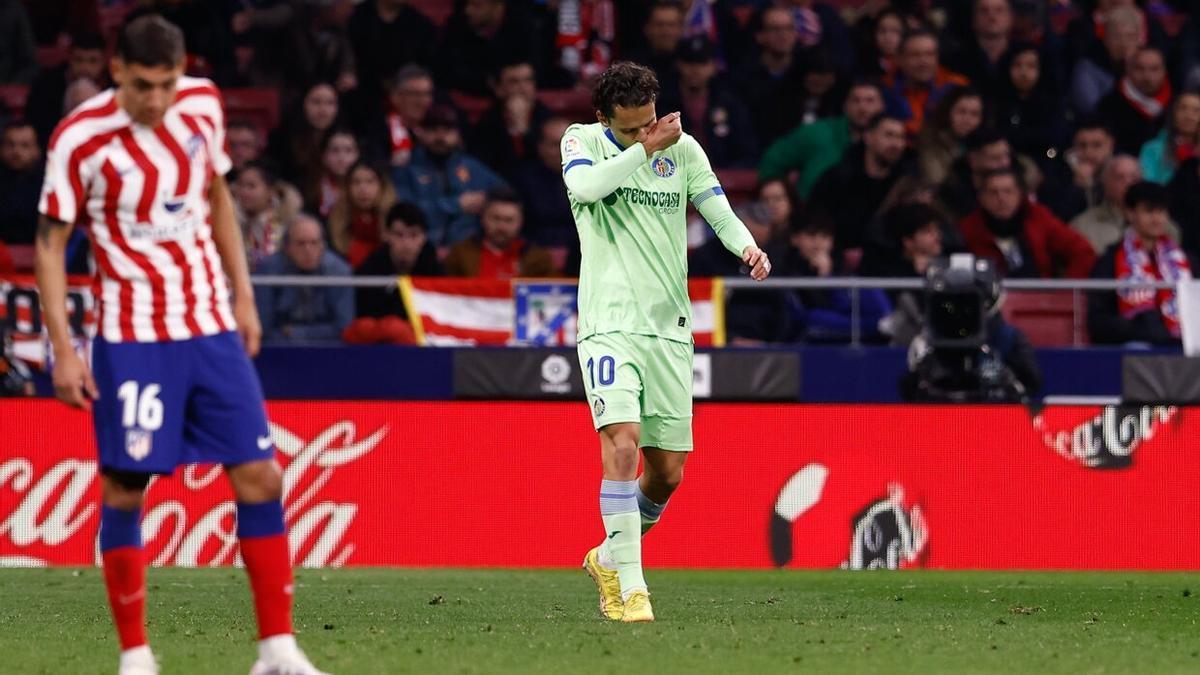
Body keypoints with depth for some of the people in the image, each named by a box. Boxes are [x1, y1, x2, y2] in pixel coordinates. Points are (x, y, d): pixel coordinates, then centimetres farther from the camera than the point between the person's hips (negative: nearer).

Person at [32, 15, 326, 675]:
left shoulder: (203, 105, 0)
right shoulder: (79, 138, -13)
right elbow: (50, 242, -6)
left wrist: (242, 296, 13)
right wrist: (63, 349, -11)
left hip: (213, 327, 4)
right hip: (131, 339, -4)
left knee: (260, 477, -1)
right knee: (124, 488, -4)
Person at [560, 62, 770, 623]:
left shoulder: (682, 147, 8)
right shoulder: (581, 140, 0)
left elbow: (720, 212, 7)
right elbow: (585, 186, -21)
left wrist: (747, 246, -13)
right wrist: (645, 148, -21)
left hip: (669, 326, 4)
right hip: (609, 323, -4)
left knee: (668, 470, 6)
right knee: (622, 442, -22)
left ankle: (609, 559, 32)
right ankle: (629, 586, -19)